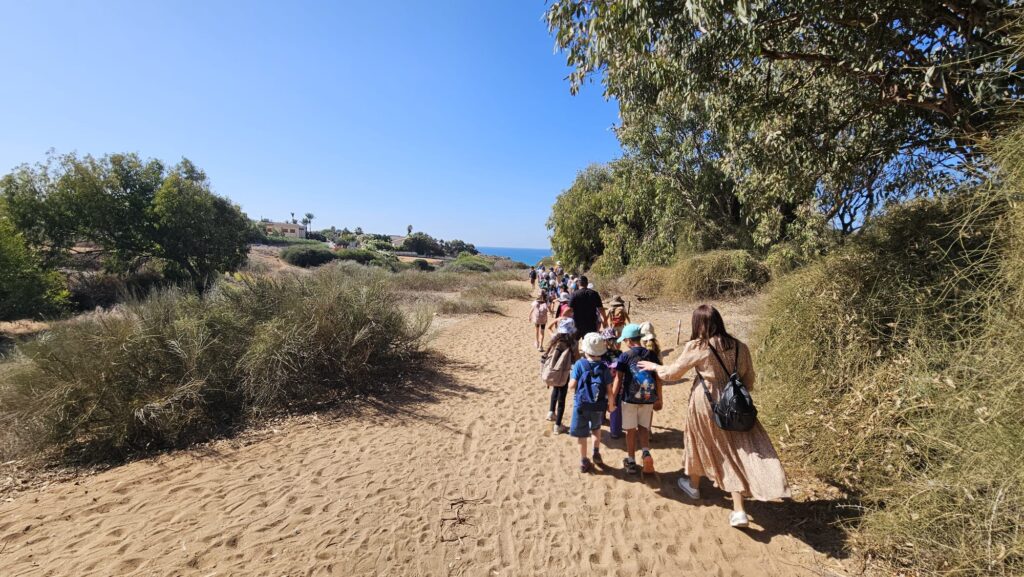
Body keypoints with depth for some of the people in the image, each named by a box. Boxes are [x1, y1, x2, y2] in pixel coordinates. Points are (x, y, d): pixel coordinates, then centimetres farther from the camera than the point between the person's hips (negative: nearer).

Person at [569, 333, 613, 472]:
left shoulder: (580, 364, -14)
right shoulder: (604, 367, -7)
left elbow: (572, 385, -14)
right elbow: (609, 389, -7)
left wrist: (572, 375, 6)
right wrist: (610, 403, 10)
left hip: (581, 404, -2)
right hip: (598, 406, 3)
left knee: (582, 433, 13)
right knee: (596, 428, 31)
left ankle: (584, 462, 23)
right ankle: (596, 453, 32)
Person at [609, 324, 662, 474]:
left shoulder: (625, 355, -9)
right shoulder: (651, 354, 1)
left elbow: (618, 379, -11)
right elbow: (658, 378, 4)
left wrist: (612, 399, -4)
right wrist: (659, 398, 15)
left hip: (629, 398, -3)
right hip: (648, 399, 3)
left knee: (631, 430, 11)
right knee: (643, 427, 18)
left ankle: (631, 462, 20)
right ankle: (646, 452, -4)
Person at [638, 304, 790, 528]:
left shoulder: (696, 347, -15)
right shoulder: (739, 347, -2)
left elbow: (672, 372, -4)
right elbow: (749, 379, 8)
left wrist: (654, 366, 15)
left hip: (706, 403, -3)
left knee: (701, 443, 19)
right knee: (734, 448, 11)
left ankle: (694, 485, 42)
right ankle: (739, 510, 10)